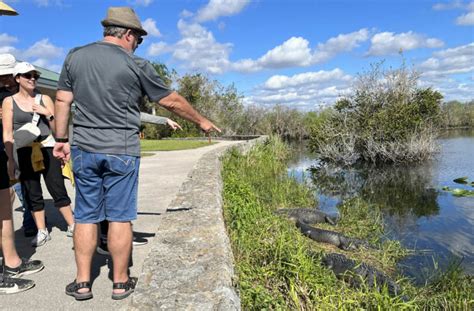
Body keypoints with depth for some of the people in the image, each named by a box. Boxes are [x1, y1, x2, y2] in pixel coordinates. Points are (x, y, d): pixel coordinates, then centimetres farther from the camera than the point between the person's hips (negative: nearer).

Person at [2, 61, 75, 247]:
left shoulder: (45, 99, 7)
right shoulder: (9, 101, 4)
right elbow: (7, 134, 1)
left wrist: (47, 113, -9)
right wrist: (10, 160, -4)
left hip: (47, 150, 0)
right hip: (24, 153, 0)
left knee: (58, 190, 1)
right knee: (32, 195, 7)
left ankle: (72, 226, 9)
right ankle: (42, 232, 17)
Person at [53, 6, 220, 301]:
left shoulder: (75, 56, 6)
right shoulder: (137, 66, -6)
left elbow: (63, 101, 7)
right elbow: (172, 101, 1)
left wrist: (62, 139, 15)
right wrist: (202, 121, 14)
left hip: (84, 149, 4)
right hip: (122, 152, -3)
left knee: (86, 217, 11)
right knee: (120, 217, 4)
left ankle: (82, 283, 19)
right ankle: (121, 282, 16)